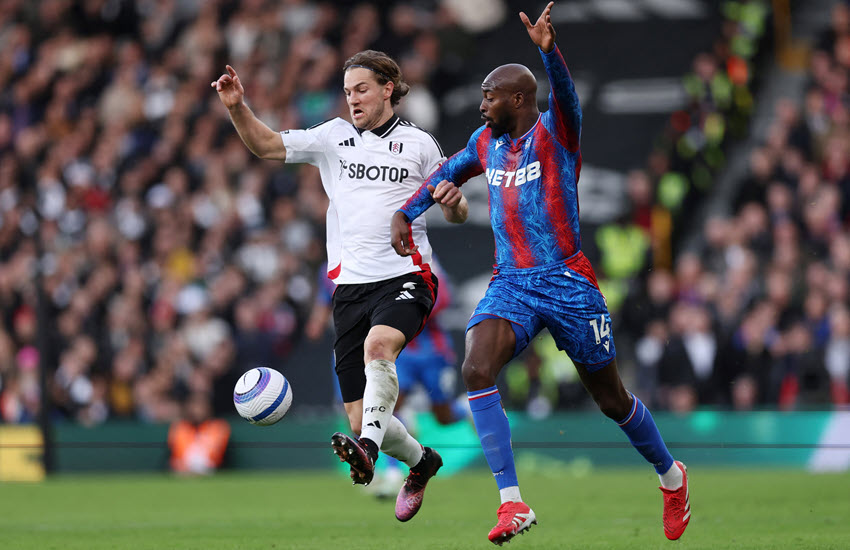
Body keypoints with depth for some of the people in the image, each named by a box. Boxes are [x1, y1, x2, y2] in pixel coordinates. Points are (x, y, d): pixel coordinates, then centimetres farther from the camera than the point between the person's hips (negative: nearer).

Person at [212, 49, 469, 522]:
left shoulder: (418, 143, 6)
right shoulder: (334, 137, 12)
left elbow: (457, 215, 10)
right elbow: (267, 145, 10)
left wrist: (453, 202, -14)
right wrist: (237, 108, -7)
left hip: (405, 277, -4)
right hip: (351, 284, 4)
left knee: (378, 344, -37)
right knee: (360, 416, 1)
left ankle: (367, 449, -53)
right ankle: (421, 461, 29)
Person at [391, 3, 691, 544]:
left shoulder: (554, 132, -7)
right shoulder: (486, 142, 11)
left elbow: (565, 92, -30)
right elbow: (447, 173, 31)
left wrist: (548, 49, -50)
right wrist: (406, 212, 18)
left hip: (568, 282, -5)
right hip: (510, 285, 5)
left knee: (612, 400, 7)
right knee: (477, 369, -23)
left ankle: (671, 476, 36)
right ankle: (512, 503, -26)